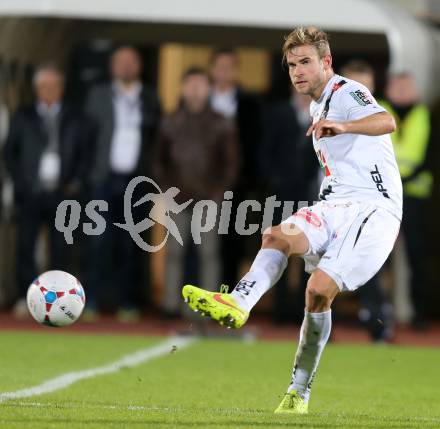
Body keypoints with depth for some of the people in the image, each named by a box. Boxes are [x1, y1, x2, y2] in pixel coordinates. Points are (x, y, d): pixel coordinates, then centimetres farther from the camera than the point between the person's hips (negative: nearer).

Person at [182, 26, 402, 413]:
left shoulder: (348, 93, -6)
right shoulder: (318, 107, 24)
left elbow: (386, 122, -31)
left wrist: (342, 127, -49)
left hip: (374, 208, -7)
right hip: (334, 205, 7)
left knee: (319, 290, -25)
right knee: (279, 236, -26)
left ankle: (300, 392, -14)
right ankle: (237, 305, -51)